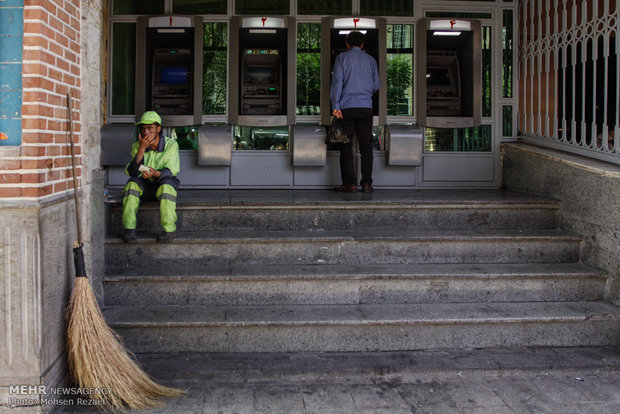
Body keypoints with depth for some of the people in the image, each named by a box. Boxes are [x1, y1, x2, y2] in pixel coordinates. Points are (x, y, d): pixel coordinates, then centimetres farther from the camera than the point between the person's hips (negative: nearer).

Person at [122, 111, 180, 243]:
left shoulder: (171, 144, -13)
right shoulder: (137, 146, -7)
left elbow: (171, 170, -20)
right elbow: (132, 172, -19)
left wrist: (155, 173, -43)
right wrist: (142, 149, -30)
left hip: (167, 184, -2)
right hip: (145, 187, 3)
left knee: (166, 185, -36)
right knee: (132, 183, -29)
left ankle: (169, 229, -30)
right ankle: (128, 229, -29)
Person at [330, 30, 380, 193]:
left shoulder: (342, 58, 4)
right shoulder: (371, 60, 13)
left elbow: (337, 81, -6)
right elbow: (376, 85, 14)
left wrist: (335, 106, -10)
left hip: (347, 106, -2)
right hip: (366, 106, 2)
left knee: (346, 146, 0)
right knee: (366, 146, 4)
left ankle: (349, 183, -6)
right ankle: (366, 183, 0)